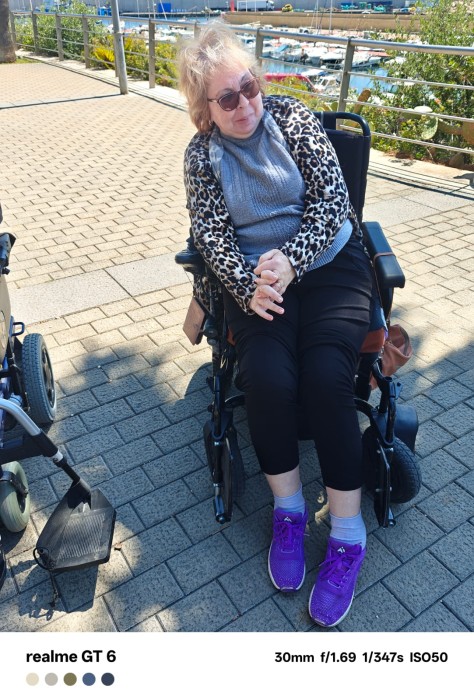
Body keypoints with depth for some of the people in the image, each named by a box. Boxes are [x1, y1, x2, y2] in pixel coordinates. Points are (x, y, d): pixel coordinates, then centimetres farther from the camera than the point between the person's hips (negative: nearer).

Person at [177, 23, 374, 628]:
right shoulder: (200, 154, 5)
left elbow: (332, 198, -4)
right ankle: (288, 510, -3)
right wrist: (248, 286, -20)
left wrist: (290, 260, -18)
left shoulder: (293, 117, 3)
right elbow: (212, 235, -2)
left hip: (329, 262, 0)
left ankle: (347, 535, -10)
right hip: (255, 276, 1)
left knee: (325, 375, -25)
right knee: (267, 376, -27)